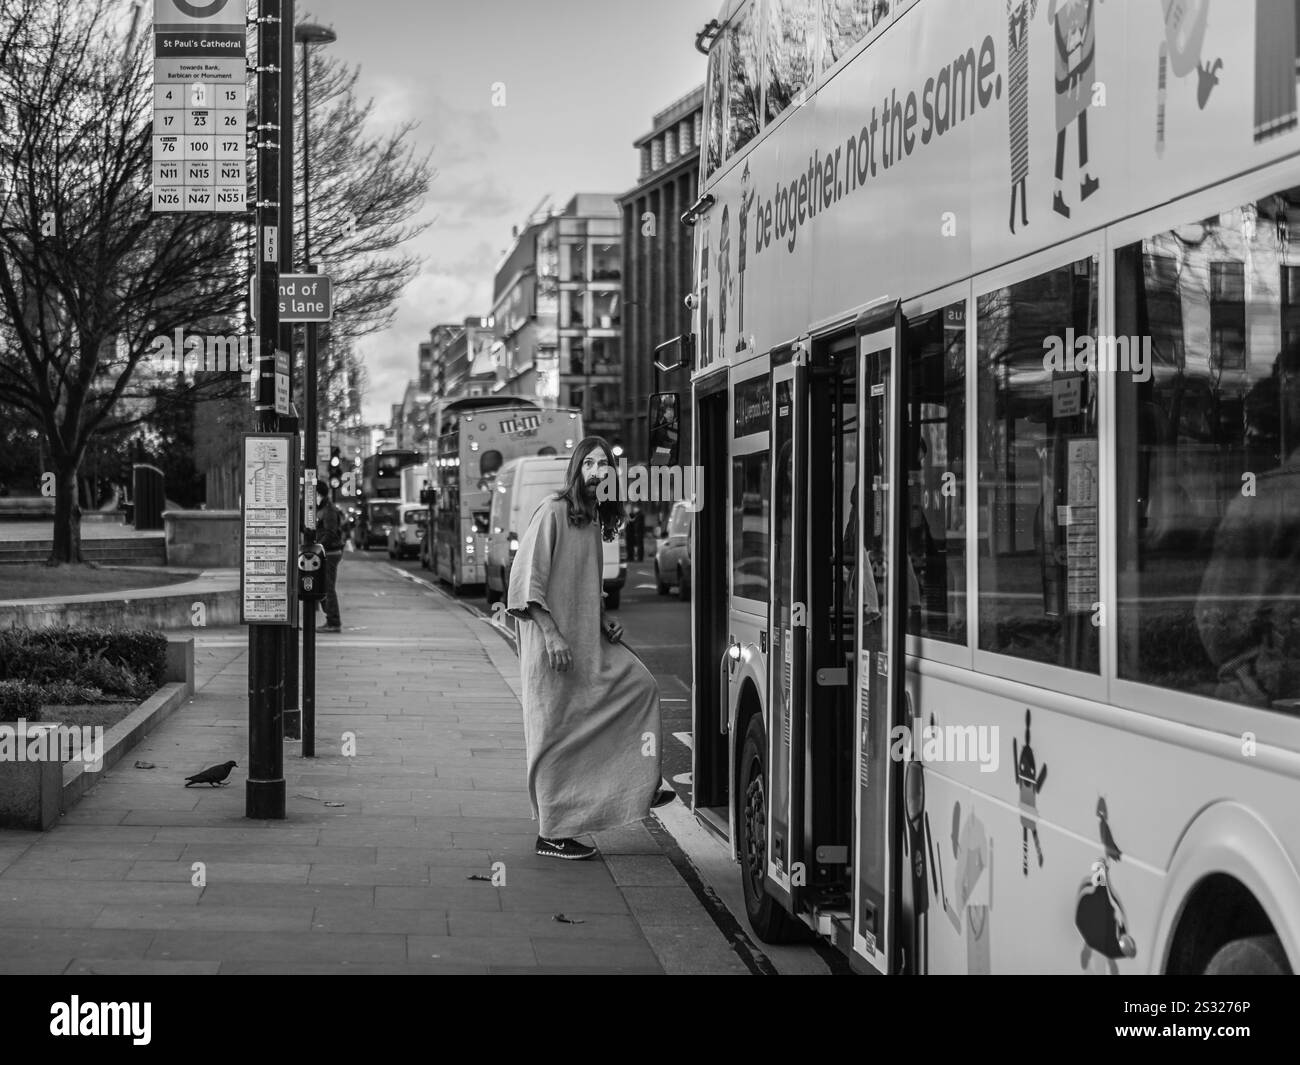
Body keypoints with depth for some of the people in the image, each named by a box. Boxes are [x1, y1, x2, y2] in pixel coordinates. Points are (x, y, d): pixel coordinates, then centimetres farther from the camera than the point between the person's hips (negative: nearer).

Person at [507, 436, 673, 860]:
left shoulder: (595, 518, 13)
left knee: (640, 684, 1)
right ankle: (552, 835, 5)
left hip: (588, 639, 8)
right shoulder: (553, 512, -11)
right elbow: (526, 579, -15)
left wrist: (604, 622, 11)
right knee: (557, 733, -3)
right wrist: (551, 634, -21)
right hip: (554, 642, -8)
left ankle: (638, 786, 8)